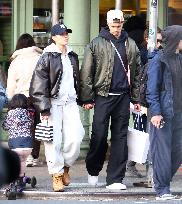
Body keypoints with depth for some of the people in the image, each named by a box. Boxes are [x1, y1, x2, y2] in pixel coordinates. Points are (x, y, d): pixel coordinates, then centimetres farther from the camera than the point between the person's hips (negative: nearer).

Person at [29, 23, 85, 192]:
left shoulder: (72, 56, 14)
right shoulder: (47, 57, -5)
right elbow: (39, 85, -9)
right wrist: (44, 109, -13)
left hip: (70, 102, 5)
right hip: (53, 103, -5)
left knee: (75, 137, -7)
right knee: (54, 140, -6)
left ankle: (66, 167, 15)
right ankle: (57, 174, 5)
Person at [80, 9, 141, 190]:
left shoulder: (130, 45, 12)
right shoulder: (96, 44, 0)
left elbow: (136, 72, 15)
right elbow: (86, 73, -1)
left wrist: (136, 98, 10)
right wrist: (87, 98, -6)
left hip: (123, 96, 3)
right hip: (103, 95, -3)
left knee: (120, 138, 2)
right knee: (99, 136, -3)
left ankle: (115, 179, 6)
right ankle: (93, 171, 20)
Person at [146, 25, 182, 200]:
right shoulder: (159, 60, -8)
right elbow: (152, 89, -10)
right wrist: (155, 112, -16)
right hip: (163, 113, -7)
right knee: (162, 151, -3)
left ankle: (163, 182, 21)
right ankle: (162, 190, 3)